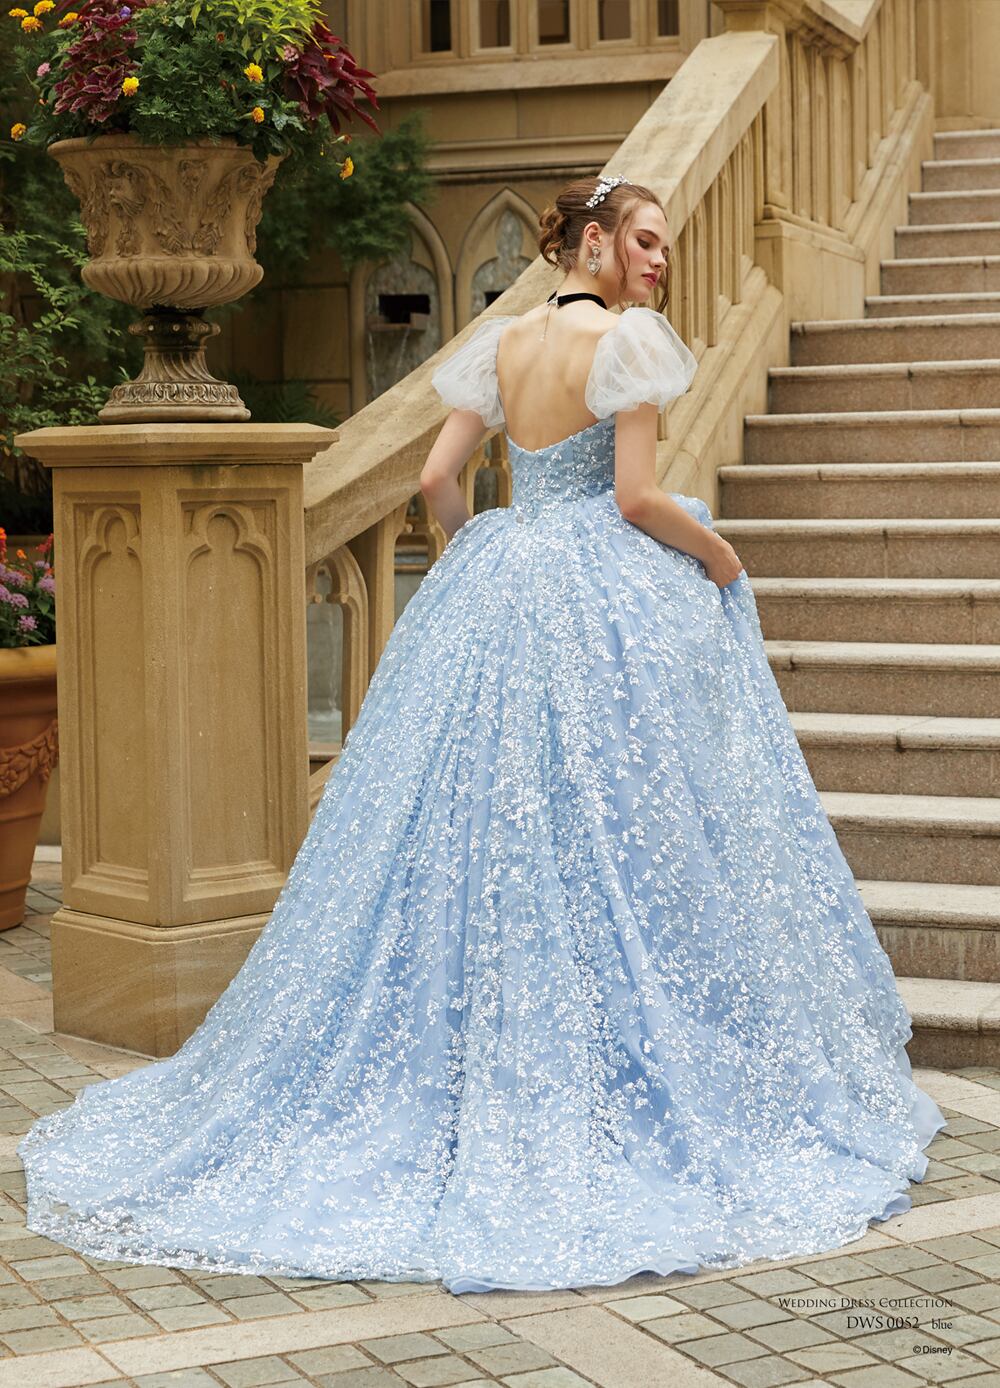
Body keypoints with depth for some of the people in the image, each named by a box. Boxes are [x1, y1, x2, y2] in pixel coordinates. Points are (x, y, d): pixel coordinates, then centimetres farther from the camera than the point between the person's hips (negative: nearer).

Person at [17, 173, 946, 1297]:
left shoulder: (503, 342, 10)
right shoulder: (624, 338, -9)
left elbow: (436, 479, 9)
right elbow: (637, 498, -14)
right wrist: (719, 553, 2)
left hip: (493, 604, 7)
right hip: (605, 607, -7)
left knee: (472, 835, 10)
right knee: (609, 833, -1)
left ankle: (458, 1080, 17)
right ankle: (611, 1088, 4)